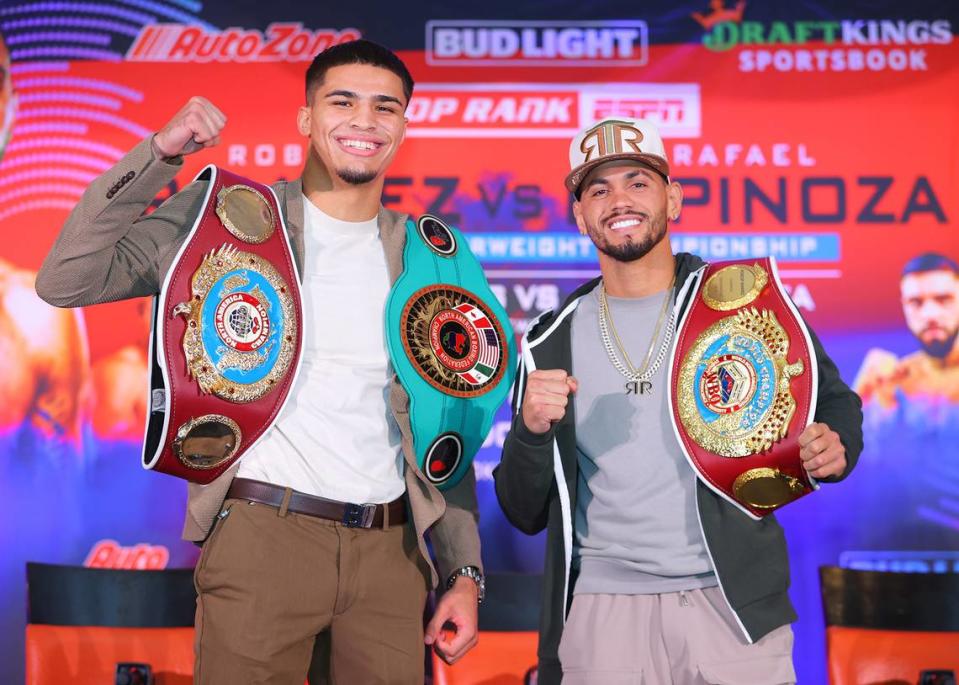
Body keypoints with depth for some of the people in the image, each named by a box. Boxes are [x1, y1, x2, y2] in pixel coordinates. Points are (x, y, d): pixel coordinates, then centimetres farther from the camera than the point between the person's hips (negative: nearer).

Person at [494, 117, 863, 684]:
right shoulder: (553, 342, 5)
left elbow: (833, 401, 9)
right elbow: (526, 514, 7)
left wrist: (833, 448, -14)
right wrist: (532, 431, -14)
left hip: (734, 603, -1)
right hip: (601, 610, 1)